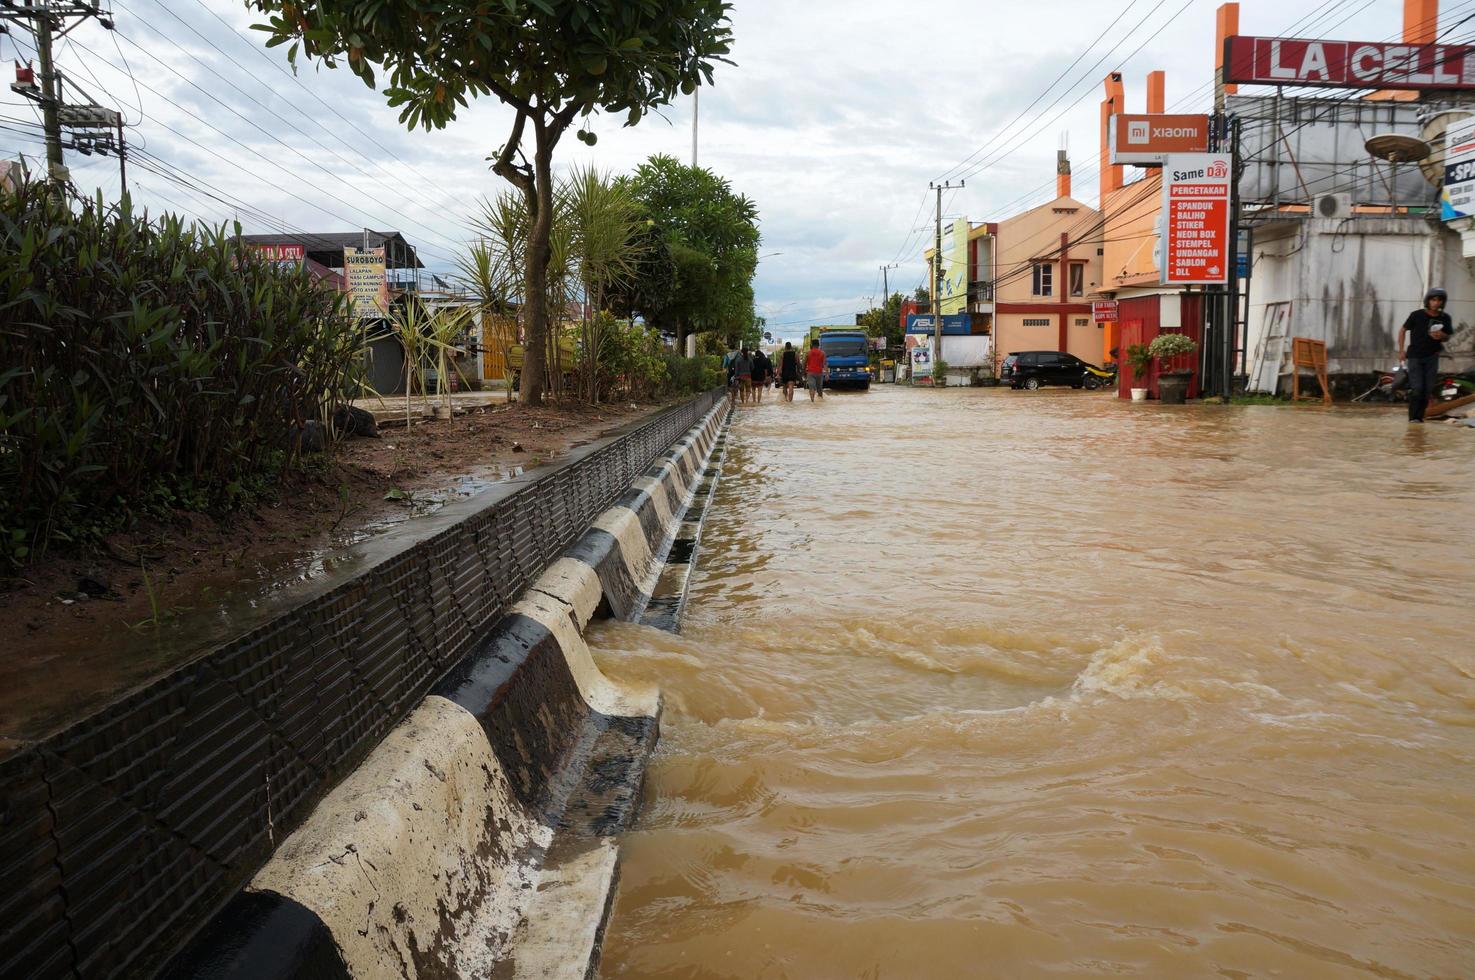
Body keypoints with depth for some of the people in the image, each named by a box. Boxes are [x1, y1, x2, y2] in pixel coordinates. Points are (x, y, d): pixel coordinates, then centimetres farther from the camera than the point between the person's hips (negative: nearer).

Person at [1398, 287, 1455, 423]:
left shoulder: (1445, 318, -1)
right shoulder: (1417, 315, -9)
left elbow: (1447, 337, 11)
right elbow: (1403, 330, 1)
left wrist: (1441, 336, -15)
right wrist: (1401, 351, -2)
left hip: (1432, 356, 3)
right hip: (1415, 356, -3)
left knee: (1428, 389, 2)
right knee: (1417, 388, -10)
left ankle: (1420, 416, 13)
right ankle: (1413, 416, 0)